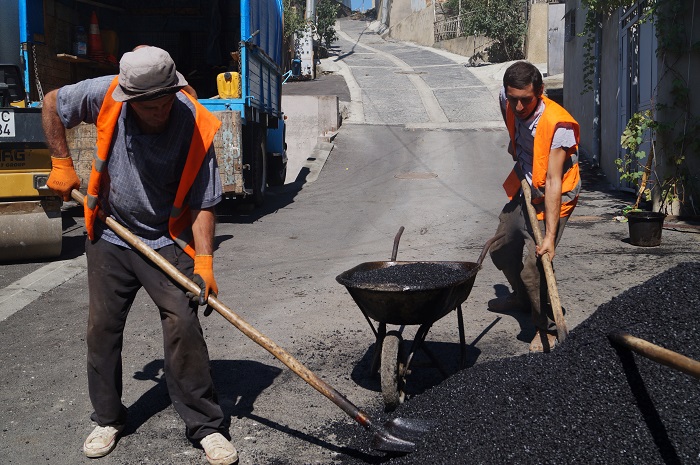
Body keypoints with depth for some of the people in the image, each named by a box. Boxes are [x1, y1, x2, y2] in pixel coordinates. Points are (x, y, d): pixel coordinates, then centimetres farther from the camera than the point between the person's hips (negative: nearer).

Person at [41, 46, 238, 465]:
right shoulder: (106, 95, -15)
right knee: (102, 327, 8)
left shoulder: (197, 127, -21)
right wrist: (62, 164, 1)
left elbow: (202, 204, -18)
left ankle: (206, 425, 1)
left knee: (183, 325, -12)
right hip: (110, 236, 3)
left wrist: (204, 260, -27)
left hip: (166, 241, -3)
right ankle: (108, 418, 27)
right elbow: (52, 104, 4)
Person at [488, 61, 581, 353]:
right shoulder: (507, 100, -15)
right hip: (524, 190, 8)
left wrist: (550, 235, -38)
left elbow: (553, 182, -36)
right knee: (501, 248, 19)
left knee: (532, 261, -20)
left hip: (553, 197, -8)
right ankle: (522, 298, 46)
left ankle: (547, 327, 0)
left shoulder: (558, 125, -34)